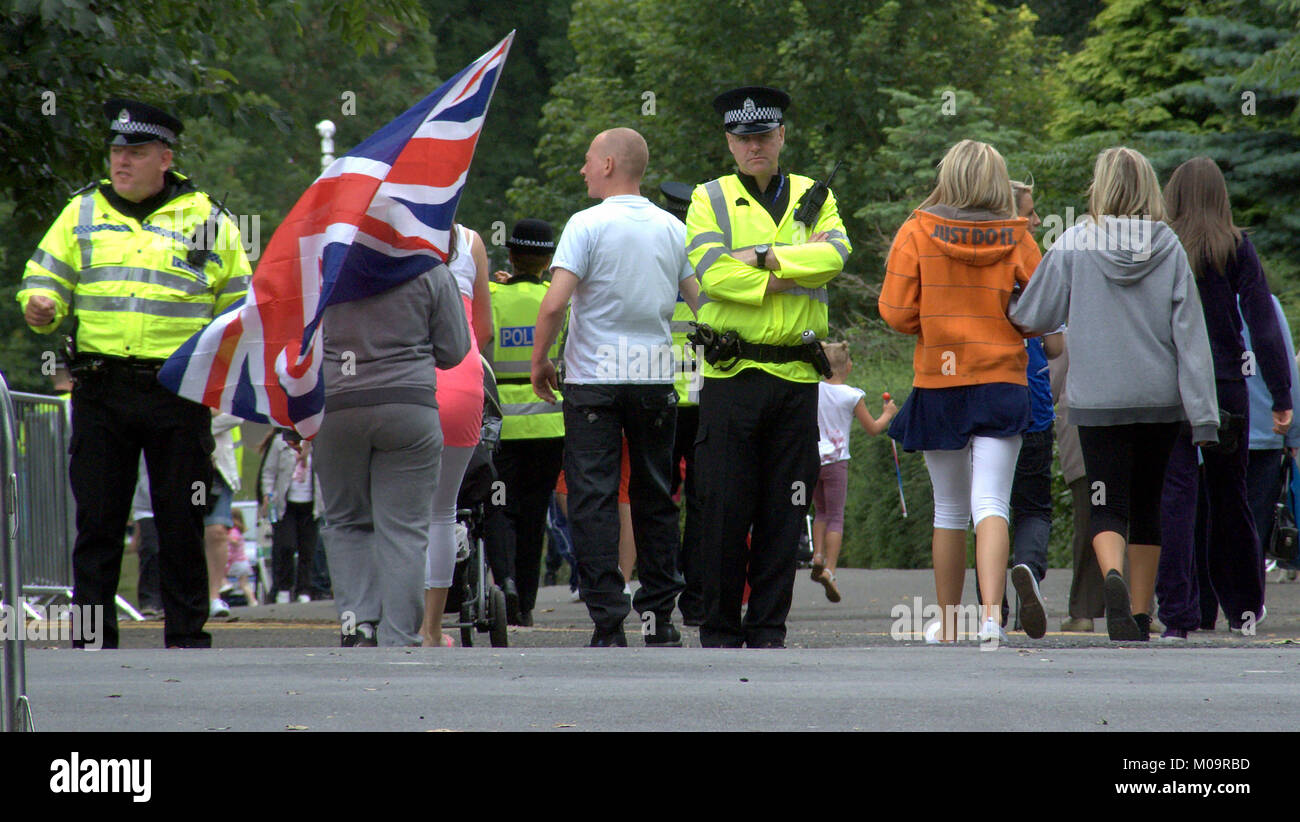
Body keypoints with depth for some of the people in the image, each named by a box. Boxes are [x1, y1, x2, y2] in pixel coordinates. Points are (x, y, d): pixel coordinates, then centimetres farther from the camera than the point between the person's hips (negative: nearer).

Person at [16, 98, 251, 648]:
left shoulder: (207, 221, 8)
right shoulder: (83, 214, 12)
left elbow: (237, 311, 11)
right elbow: (46, 279, 11)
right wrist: (39, 307, -11)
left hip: (178, 392, -1)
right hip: (100, 390, 1)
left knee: (182, 520, 2)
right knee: (97, 516, 1)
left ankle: (187, 633, 10)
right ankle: (93, 635, 5)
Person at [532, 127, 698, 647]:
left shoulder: (588, 225, -9)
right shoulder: (672, 229, 6)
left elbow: (554, 305, -16)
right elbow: (701, 301, 11)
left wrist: (539, 361, -2)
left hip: (594, 377, -4)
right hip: (657, 378, 5)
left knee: (593, 499, -3)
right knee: (655, 498, 13)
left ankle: (608, 624, -10)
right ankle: (659, 618, 15)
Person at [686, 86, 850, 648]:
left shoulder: (814, 197, 12)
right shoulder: (710, 200, 5)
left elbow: (835, 254, -8)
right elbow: (713, 273, -11)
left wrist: (766, 255, -14)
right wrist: (791, 276, -12)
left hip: (796, 374, 2)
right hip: (730, 373, -2)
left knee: (784, 511, 3)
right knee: (725, 507, -2)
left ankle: (768, 628, 9)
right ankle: (720, 630, 5)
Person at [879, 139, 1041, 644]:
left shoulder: (917, 233, -3)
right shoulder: (1018, 239, -2)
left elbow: (896, 312, -6)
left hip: (937, 381, 1)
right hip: (1001, 382, -1)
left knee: (950, 510, 13)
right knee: (991, 505, -7)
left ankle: (947, 622, 20)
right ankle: (992, 611, -27)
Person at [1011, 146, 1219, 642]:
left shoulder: (1073, 246, -6)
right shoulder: (1170, 249, -2)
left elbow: (1030, 319, 0)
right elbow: (1191, 336, -3)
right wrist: (1204, 415, -3)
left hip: (1097, 399, -2)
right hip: (1162, 399, 2)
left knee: (1108, 506, -1)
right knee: (1147, 505, 15)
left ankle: (1114, 576, -31)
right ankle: (1142, 616, 18)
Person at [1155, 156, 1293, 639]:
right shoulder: (1235, 248, -1)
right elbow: (1263, 322, -4)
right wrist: (1281, 395, -3)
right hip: (1226, 386, 1)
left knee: (1175, 496, -3)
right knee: (1228, 495, 15)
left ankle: (1178, 614, -12)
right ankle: (1243, 607, 26)